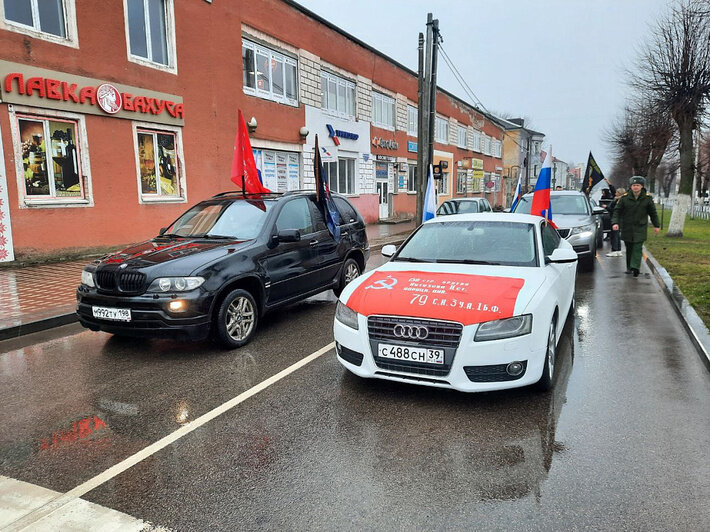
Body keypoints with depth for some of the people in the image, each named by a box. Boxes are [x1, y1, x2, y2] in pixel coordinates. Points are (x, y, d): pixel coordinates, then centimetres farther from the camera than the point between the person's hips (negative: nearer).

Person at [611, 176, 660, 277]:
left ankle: (635, 267, -19)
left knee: (638, 248, -12)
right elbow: (617, 211, -3)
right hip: (627, 228, 1)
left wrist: (656, 225, 15)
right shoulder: (624, 198, -2)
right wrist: (615, 222, -18)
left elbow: (653, 212, 12)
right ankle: (629, 267, 22)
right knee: (629, 248, 10)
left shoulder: (647, 198, 2)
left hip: (640, 228, -1)